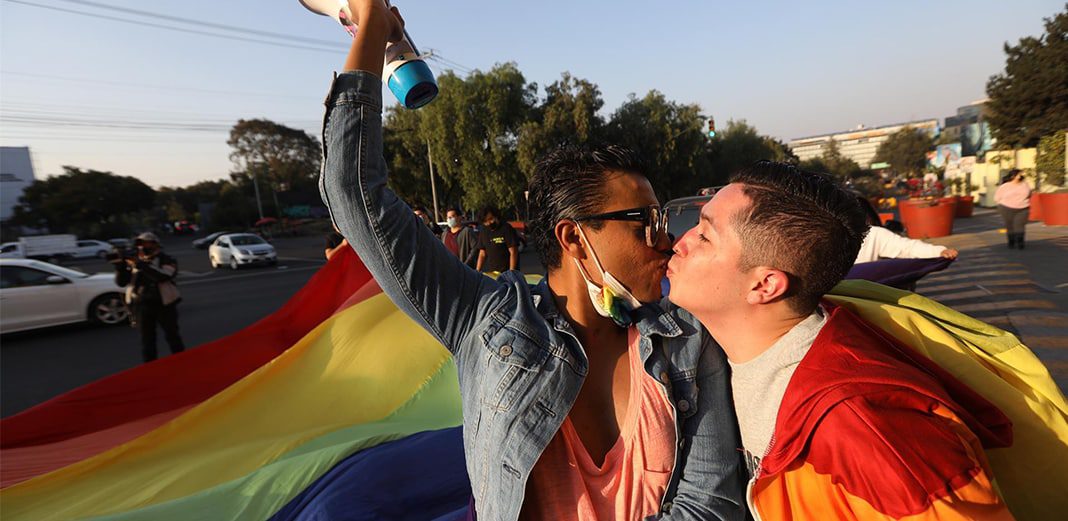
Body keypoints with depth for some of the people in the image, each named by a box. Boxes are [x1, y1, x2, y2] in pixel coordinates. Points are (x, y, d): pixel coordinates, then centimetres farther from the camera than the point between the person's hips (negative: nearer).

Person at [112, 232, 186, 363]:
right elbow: (121, 282, 6)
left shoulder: (167, 260, -2)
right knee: (147, 339, 8)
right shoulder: (135, 261, 10)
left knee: (172, 336, 5)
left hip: (163, 304, -3)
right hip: (141, 305, 4)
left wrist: (142, 265, -26)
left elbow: (163, 276, -22)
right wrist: (120, 267, -11)